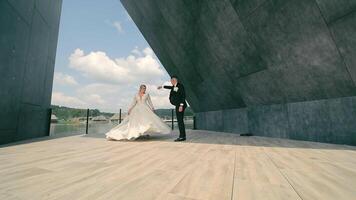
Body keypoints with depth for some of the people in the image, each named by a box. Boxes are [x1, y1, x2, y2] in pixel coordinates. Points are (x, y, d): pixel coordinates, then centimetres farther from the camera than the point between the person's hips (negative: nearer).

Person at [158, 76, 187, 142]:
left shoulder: (180, 86, -11)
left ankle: (182, 136, -5)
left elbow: (183, 96, -18)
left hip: (180, 105, -9)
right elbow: (171, 87, 37)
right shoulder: (175, 86, 15)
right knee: (180, 121, 10)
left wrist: (181, 105, -24)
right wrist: (162, 86, 48)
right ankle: (183, 136, 16)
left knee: (180, 120, -9)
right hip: (178, 106, 9)